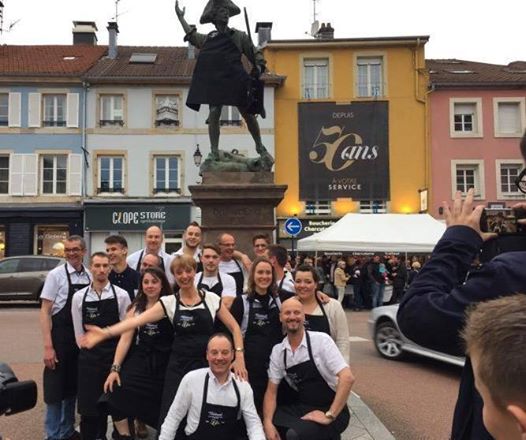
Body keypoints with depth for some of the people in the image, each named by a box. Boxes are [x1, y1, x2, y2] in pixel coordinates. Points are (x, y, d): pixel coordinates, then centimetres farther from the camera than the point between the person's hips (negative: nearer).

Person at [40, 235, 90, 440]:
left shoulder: (89, 276, 3)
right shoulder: (56, 275, -10)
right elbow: (45, 311, -10)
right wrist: (48, 346, -15)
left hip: (82, 337, 5)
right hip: (60, 336, -5)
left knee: (73, 385, 16)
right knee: (55, 387, 4)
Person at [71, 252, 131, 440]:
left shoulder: (121, 295, -5)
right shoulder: (79, 297, 1)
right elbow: (79, 333, 6)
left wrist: (117, 358, 1)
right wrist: (90, 352, 6)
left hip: (115, 356, -1)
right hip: (89, 358, 1)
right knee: (88, 406, 5)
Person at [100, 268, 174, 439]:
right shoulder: (136, 308, 7)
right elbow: (125, 338, 2)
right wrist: (115, 368, -5)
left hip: (164, 366, -2)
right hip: (137, 363, 2)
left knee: (160, 411, 7)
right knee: (116, 400, -14)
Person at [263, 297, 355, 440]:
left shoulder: (321, 340, -14)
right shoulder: (277, 351, 0)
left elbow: (347, 378, -20)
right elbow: (271, 390, 3)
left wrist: (330, 415, -22)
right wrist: (267, 422, -14)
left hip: (331, 411, -5)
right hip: (302, 408, 5)